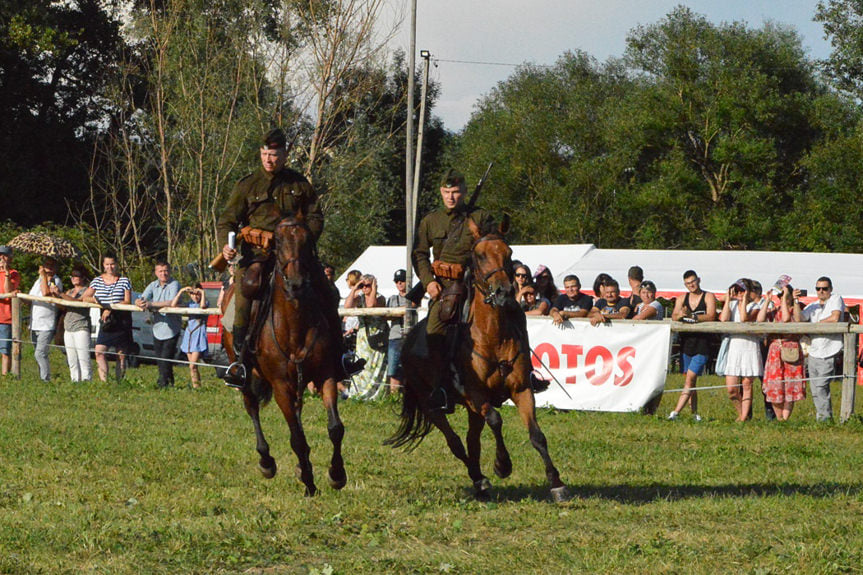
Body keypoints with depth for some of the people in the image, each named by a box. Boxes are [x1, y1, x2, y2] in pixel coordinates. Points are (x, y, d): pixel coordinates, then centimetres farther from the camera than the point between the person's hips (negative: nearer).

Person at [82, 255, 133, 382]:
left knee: (121, 355, 0)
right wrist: (92, 299, -17)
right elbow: (84, 297, 6)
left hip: (121, 322, -2)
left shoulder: (124, 281, 3)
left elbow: (127, 302, -6)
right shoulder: (97, 281, 10)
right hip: (106, 323, 2)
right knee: (99, 352, -13)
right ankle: (104, 381, -14)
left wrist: (111, 309, -18)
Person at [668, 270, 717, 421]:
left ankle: (675, 412, -20)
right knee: (691, 381, 8)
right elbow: (674, 316, 3)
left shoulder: (708, 297, 0)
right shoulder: (682, 298, 14)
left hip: (702, 345, -5)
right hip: (686, 343, 5)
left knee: (690, 378, -13)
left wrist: (692, 316, -27)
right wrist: (680, 315, -21)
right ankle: (694, 413, 15)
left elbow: (711, 317, -14)